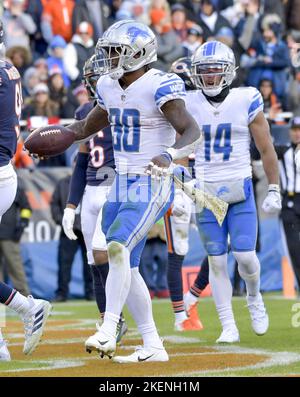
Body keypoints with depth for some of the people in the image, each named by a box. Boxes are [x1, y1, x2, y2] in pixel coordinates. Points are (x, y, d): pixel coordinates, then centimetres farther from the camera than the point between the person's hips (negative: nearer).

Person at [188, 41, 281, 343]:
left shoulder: (246, 101, -5)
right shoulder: (190, 105, 0)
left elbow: (266, 150, 2)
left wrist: (274, 190, 1)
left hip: (241, 192, -2)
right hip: (206, 193, 2)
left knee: (245, 255, -8)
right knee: (216, 261, 1)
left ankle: (254, 298, 24)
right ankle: (228, 327, 8)